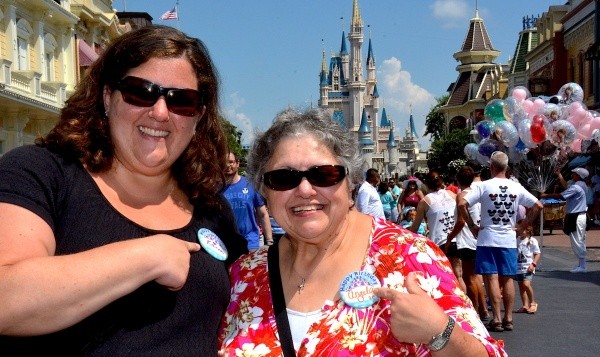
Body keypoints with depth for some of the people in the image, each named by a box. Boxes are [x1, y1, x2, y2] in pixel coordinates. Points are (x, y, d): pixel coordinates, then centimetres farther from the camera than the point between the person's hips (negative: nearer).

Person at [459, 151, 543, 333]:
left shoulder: (483, 186, -8)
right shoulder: (516, 187, 2)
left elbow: (462, 204, -16)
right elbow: (538, 206, 5)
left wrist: (471, 225, -5)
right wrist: (522, 226, 8)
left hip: (487, 238, -3)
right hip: (509, 240, 3)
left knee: (491, 278, 0)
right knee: (507, 279, 10)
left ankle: (497, 319, -1)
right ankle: (508, 319, 13)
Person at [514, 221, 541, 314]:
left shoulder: (532, 241, -6)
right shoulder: (517, 240, 9)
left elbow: (538, 254, -3)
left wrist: (533, 264, -14)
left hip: (528, 268, -6)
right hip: (518, 267, 6)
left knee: (526, 284, -20)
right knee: (521, 286, 7)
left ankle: (532, 302, 0)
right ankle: (525, 305, 14)